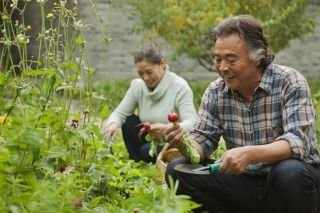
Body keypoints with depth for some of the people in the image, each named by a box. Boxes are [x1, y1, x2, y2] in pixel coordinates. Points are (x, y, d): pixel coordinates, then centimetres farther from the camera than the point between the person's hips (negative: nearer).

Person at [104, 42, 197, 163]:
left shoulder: (180, 87, -18)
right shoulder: (137, 86, -4)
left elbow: (192, 123, -28)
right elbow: (119, 113, -3)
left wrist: (168, 129, -49)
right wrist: (113, 124, -29)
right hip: (151, 141, 6)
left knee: (148, 151, -31)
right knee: (130, 120, -15)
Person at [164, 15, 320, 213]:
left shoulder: (289, 82, -15)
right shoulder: (216, 91, 0)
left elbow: (298, 141, -26)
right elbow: (203, 139, 0)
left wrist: (250, 153, -43)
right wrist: (183, 144, -25)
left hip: (294, 181, -4)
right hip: (245, 182, 4)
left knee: (290, 171, -38)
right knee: (178, 171, -10)